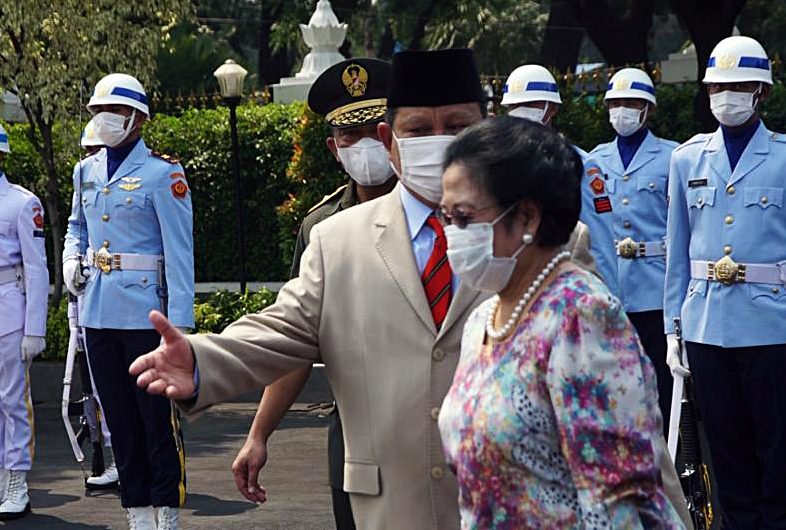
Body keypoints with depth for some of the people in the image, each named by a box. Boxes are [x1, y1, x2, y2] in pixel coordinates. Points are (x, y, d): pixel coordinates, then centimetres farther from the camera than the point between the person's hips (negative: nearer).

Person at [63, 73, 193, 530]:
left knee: (159, 418, -1)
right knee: (120, 419, 11)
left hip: (145, 315, -6)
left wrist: (179, 321, -16)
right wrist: (72, 260, 8)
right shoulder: (87, 171, 11)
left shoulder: (163, 174, -8)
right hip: (98, 316, 6)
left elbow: (179, 252, -11)